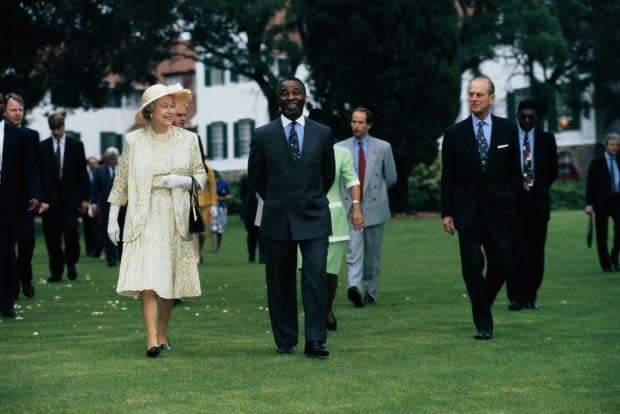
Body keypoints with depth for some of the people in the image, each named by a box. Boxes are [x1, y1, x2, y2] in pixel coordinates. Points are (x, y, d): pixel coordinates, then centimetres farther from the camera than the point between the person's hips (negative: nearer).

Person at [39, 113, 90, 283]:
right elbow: (39, 173, 5)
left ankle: (71, 262, 10)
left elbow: (82, 173, 6)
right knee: (52, 237, 1)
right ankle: (56, 272, 9)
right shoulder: (42, 147, 7)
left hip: (70, 198, -1)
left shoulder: (76, 145, 7)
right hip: (50, 198, 1)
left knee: (71, 230, -13)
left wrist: (84, 198, 1)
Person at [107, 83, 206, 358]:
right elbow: (121, 182, 7)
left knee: (170, 279, 5)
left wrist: (181, 181, -10)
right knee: (147, 276, -14)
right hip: (144, 219, -2)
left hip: (176, 219, 2)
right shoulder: (133, 140, 4)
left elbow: (201, 176, 11)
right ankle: (152, 339, -18)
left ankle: (162, 333, 20)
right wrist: (112, 219, 5)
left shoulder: (188, 139, 7)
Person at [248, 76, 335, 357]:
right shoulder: (263, 135, 1)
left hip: (313, 218, 0)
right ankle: (285, 340, 16)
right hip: (277, 219, 0)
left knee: (316, 276, -11)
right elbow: (255, 177, 12)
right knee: (280, 281, 5)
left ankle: (315, 341, -7)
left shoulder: (323, 134, 4)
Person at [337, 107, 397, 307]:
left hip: (375, 206, 1)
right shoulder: (340, 148, 6)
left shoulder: (383, 147, 4)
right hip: (350, 207, -1)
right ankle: (354, 286, -28)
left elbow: (391, 178, 11)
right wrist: (348, 195, 8)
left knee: (373, 253, 7)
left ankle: (370, 292, 16)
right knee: (354, 250, -15)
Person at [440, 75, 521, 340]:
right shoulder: (455, 134, 4)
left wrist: (509, 200, 0)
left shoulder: (508, 130, 6)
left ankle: (483, 305, 27)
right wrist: (446, 212, 0)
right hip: (467, 210, -1)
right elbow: (447, 177, 5)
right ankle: (483, 323, 5)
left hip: (499, 209, 1)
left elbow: (515, 171, 10)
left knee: (501, 263, -1)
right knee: (472, 266, -4)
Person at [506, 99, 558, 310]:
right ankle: (515, 297, -12)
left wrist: (539, 190, 6)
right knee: (515, 249, -11)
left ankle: (531, 297, 7)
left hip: (538, 202, 2)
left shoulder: (547, 139, 10)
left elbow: (553, 170, 14)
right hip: (514, 202, -2)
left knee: (536, 251, 1)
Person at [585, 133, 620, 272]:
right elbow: (590, 185, -3)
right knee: (602, 236, 1)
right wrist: (589, 204, -12)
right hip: (602, 202, -2)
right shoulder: (596, 163, 0)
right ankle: (606, 264, 12)